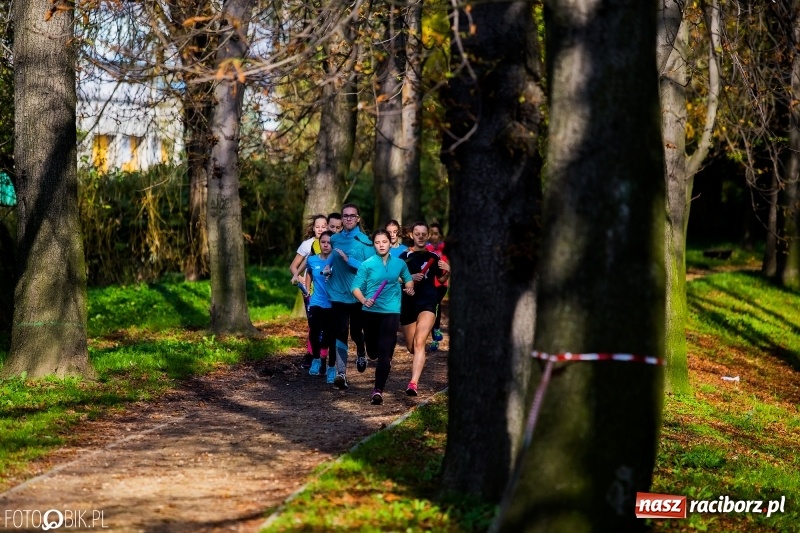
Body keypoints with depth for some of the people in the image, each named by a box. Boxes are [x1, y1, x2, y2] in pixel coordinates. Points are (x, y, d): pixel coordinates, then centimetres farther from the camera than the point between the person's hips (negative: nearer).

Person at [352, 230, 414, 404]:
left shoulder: (399, 264, 2)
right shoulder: (367, 264, -4)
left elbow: (408, 279, 20)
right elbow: (356, 287, -4)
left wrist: (410, 287, -2)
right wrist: (364, 300, -22)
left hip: (391, 311, -1)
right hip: (370, 312, 1)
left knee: (384, 352, -11)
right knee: (372, 352, 13)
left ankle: (378, 390, -9)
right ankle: (386, 359, 50)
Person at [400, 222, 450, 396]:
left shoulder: (433, 257, 4)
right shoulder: (405, 256, 1)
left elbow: (441, 279, 14)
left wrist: (447, 271, -7)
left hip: (427, 303, -2)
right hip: (408, 304, 2)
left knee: (419, 343, -19)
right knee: (411, 347, 13)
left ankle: (413, 383, -28)